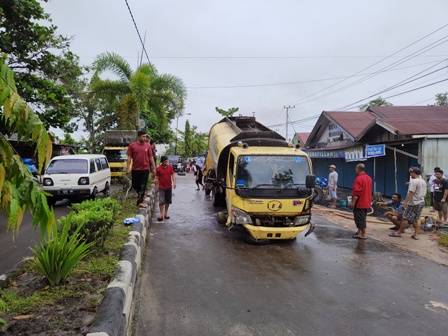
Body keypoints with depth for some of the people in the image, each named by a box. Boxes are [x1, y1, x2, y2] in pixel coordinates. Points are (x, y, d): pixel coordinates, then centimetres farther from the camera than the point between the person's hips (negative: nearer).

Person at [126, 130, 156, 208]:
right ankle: (141, 195, 35)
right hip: (135, 169, 0)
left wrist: (154, 167, 6)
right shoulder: (132, 145, -2)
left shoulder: (147, 145, 2)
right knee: (135, 185, 10)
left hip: (145, 169, 0)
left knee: (142, 186, 0)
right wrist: (128, 168, -6)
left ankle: (140, 202, 5)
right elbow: (129, 157, -1)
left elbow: (151, 157, 7)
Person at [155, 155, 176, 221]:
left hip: (169, 187, 3)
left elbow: (173, 175, -1)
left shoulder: (170, 167, 2)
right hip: (161, 187, -3)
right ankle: (161, 214, -2)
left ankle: (166, 213, 23)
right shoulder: (158, 169, -4)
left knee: (168, 201, 10)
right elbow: (157, 179, 0)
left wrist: (174, 182, -17)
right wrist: (156, 187, 0)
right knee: (161, 201, -9)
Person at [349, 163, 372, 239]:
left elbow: (357, 193, -23)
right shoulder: (369, 178, 10)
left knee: (360, 219, -2)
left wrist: (353, 202, -20)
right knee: (362, 218, 17)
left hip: (359, 203, -9)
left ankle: (363, 235, 1)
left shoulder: (359, 178, -19)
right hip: (367, 203, 9)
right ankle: (359, 232, 27)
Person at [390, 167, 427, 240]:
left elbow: (410, 193, -23)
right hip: (421, 202, 9)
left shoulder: (414, 181, -18)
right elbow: (424, 192, 18)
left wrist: (405, 202, -20)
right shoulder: (423, 181, 11)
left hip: (414, 203, -9)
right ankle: (416, 235, 13)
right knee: (417, 219, 12)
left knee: (405, 218, 0)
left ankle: (399, 233, 8)